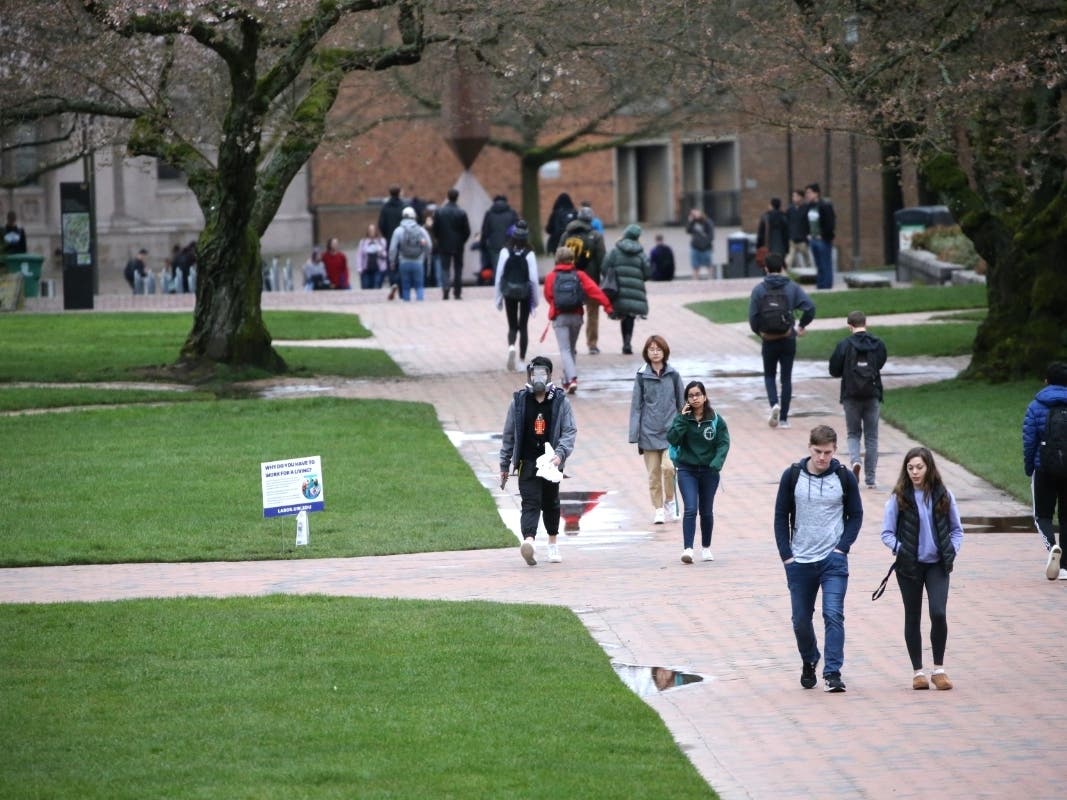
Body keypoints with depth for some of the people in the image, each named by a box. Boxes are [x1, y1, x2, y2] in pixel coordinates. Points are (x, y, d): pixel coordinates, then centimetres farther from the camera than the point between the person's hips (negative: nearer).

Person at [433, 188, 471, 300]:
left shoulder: (439, 212, -7)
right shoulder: (462, 213, -9)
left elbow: (435, 228, -3)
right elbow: (467, 231, -6)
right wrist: (462, 241, 11)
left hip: (444, 245, 0)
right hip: (458, 246, 0)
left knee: (445, 268, 4)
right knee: (458, 269, 10)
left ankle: (445, 288, -19)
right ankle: (457, 292, 12)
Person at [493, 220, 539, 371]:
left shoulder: (505, 252, -8)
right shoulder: (529, 254, -10)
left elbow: (499, 276, -6)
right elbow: (533, 279, -9)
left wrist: (497, 298, 3)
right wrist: (535, 300, 1)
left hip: (509, 293, 0)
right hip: (525, 293, 0)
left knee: (512, 326, 11)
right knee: (523, 326, 11)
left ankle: (511, 346, -19)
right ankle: (522, 359, 12)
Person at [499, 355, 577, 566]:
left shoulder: (560, 401, 1)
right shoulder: (519, 401, 2)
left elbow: (570, 431, -3)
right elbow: (509, 435, 8)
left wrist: (560, 453, -20)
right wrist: (504, 466, 10)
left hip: (551, 462, 1)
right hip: (527, 462, -1)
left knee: (551, 503, 15)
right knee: (530, 503, -15)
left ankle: (553, 542, 32)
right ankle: (528, 540, -33)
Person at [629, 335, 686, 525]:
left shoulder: (673, 375, 2)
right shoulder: (642, 376, 1)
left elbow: (681, 402, 9)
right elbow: (636, 405, 3)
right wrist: (635, 435, -1)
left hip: (671, 430, -1)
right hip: (649, 431, 1)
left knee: (668, 467, -18)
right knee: (654, 473, 3)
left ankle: (670, 502, 3)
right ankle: (658, 510, 13)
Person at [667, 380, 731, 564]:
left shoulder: (716, 420, -4)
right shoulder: (682, 418, -3)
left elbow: (724, 443, -6)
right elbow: (672, 438, -14)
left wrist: (716, 464, -19)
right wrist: (682, 418, -20)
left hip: (709, 471, 1)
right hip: (687, 470, -1)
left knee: (707, 511, 12)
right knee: (691, 509, -14)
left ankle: (706, 548, 28)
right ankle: (687, 549, -18)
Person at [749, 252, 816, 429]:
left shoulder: (759, 290, -6)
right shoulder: (792, 288, -4)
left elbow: (753, 317, -9)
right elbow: (810, 307, -13)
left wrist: (759, 332, 10)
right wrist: (802, 326, 2)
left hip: (769, 340, -1)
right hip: (788, 340, 1)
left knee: (769, 375, 17)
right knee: (786, 378, 9)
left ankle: (774, 404, -9)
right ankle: (783, 418, 9)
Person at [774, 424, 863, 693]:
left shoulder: (844, 477, -2)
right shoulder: (792, 476, -1)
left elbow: (855, 515, 6)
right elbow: (781, 517, 4)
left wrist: (842, 547, -7)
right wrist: (786, 555, -3)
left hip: (833, 560, -2)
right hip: (799, 562, 2)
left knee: (833, 615, -14)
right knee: (801, 620, 9)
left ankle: (833, 673, -14)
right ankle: (809, 663, 34)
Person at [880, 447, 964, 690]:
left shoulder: (943, 496, 1)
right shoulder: (898, 498, -4)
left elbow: (956, 529, 10)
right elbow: (887, 533, -1)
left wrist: (952, 550, -5)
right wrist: (900, 549, -17)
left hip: (937, 564, 0)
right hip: (909, 566, 0)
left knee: (938, 613, -13)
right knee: (913, 618, 6)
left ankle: (939, 669, 0)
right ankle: (918, 672, 16)